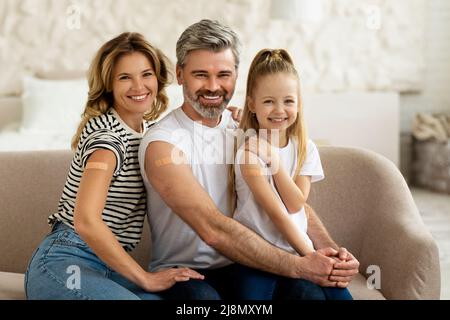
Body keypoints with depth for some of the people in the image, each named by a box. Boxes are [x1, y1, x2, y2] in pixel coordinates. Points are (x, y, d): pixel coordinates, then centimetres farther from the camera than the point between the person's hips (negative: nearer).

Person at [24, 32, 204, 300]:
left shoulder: (148, 130, 11)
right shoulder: (106, 134, -15)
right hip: (66, 264, -8)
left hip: (108, 265, 8)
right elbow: (86, 221, -26)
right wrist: (146, 279, -18)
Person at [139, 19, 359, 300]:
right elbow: (214, 230, -23)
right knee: (203, 296, -36)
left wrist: (331, 248, -17)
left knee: (313, 288, -21)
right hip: (182, 270, -4)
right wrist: (299, 267, -26)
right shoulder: (161, 143, -13)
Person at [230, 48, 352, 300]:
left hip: (297, 247, 4)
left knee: (340, 294, -16)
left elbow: (296, 204, -5)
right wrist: (309, 254, -13)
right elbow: (274, 211, -12)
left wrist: (274, 160, -16)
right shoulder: (249, 147, -8)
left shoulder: (306, 148, 8)